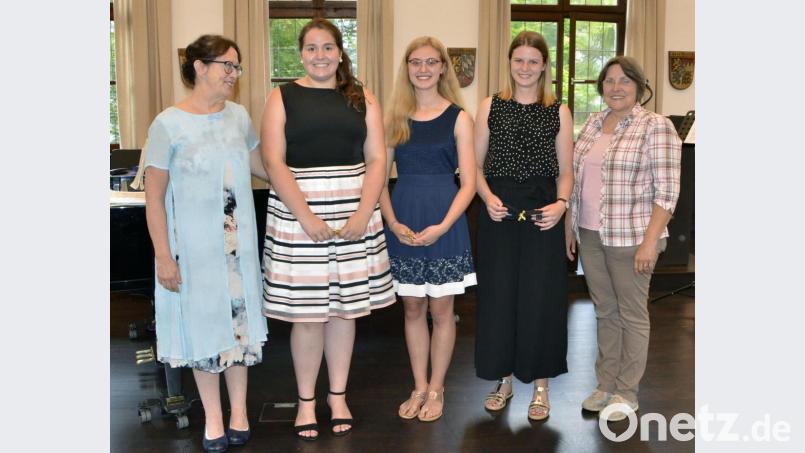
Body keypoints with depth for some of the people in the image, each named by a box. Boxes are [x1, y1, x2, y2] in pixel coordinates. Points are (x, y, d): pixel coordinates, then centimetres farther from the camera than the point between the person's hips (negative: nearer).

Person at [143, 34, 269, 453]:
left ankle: (239, 412, 27)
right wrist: (163, 255, -12)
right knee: (204, 323, 8)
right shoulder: (168, 124, -10)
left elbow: (258, 165, 21)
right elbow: (154, 196, -9)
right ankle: (213, 419, 23)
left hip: (238, 242, 4)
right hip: (193, 246, -4)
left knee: (238, 320, 10)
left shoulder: (239, 116, 4)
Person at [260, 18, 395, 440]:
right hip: (298, 211, -2)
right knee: (307, 312, 2)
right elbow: (274, 162, -5)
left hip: (354, 212, 2)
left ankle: (338, 396, 23)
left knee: (344, 307, 8)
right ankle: (306, 400, 19)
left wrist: (363, 213, -10)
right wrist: (306, 216, -15)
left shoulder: (362, 99, 10)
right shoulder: (282, 97, 4)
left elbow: (377, 159, 4)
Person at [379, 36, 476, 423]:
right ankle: (419, 387, 25)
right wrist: (393, 223, -10)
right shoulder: (394, 117, 5)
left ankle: (436, 390, 22)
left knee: (441, 308, 6)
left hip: (443, 220, -2)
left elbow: (468, 182, -6)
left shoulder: (458, 118, -3)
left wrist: (442, 227, -17)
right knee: (412, 307, 11)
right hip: (403, 223, 3)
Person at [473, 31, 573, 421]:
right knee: (498, 295, 5)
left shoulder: (558, 112, 6)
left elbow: (565, 172, 7)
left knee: (541, 297, 2)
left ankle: (540, 385, 18)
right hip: (499, 213, 1)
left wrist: (560, 203, -12)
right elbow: (475, 165, 6)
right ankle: (504, 378, 23)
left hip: (542, 215, 0)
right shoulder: (490, 107, 6)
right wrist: (488, 198, -11)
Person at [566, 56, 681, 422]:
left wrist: (649, 241, -18)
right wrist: (570, 227, 12)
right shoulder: (591, 124, 10)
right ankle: (606, 384, 27)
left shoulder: (656, 126, -9)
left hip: (630, 238, -6)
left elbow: (667, 191, -13)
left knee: (631, 314, 6)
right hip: (590, 236, 6)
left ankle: (627, 393, 19)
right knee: (605, 311, 15)